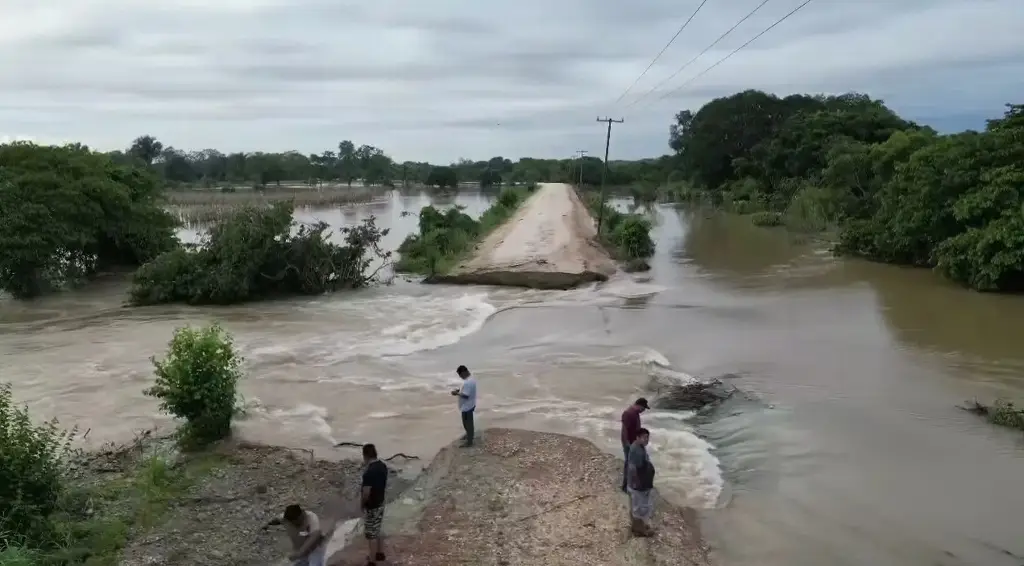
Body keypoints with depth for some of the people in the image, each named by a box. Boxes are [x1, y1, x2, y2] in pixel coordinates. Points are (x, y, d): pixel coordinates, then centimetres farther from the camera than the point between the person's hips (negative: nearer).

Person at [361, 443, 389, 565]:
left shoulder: (369, 472, -29)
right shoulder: (383, 466, -2)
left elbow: (366, 493, -26)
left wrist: (362, 503, -7)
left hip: (371, 507, -8)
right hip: (380, 503, 8)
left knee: (371, 534, 6)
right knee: (377, 531, 24)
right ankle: (380, 554, 38)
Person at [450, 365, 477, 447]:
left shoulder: (468, 382, -30)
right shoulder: (471, 377, 3)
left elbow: (465, 395, -30)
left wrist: (457, 393, -19)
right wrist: (459, 390, 6)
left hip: (467, 406, -10)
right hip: (469, 405, 10)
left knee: (467, 423, 3)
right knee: (468, 422, 25)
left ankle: (469, 441, 15)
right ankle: (469, 435, 42)